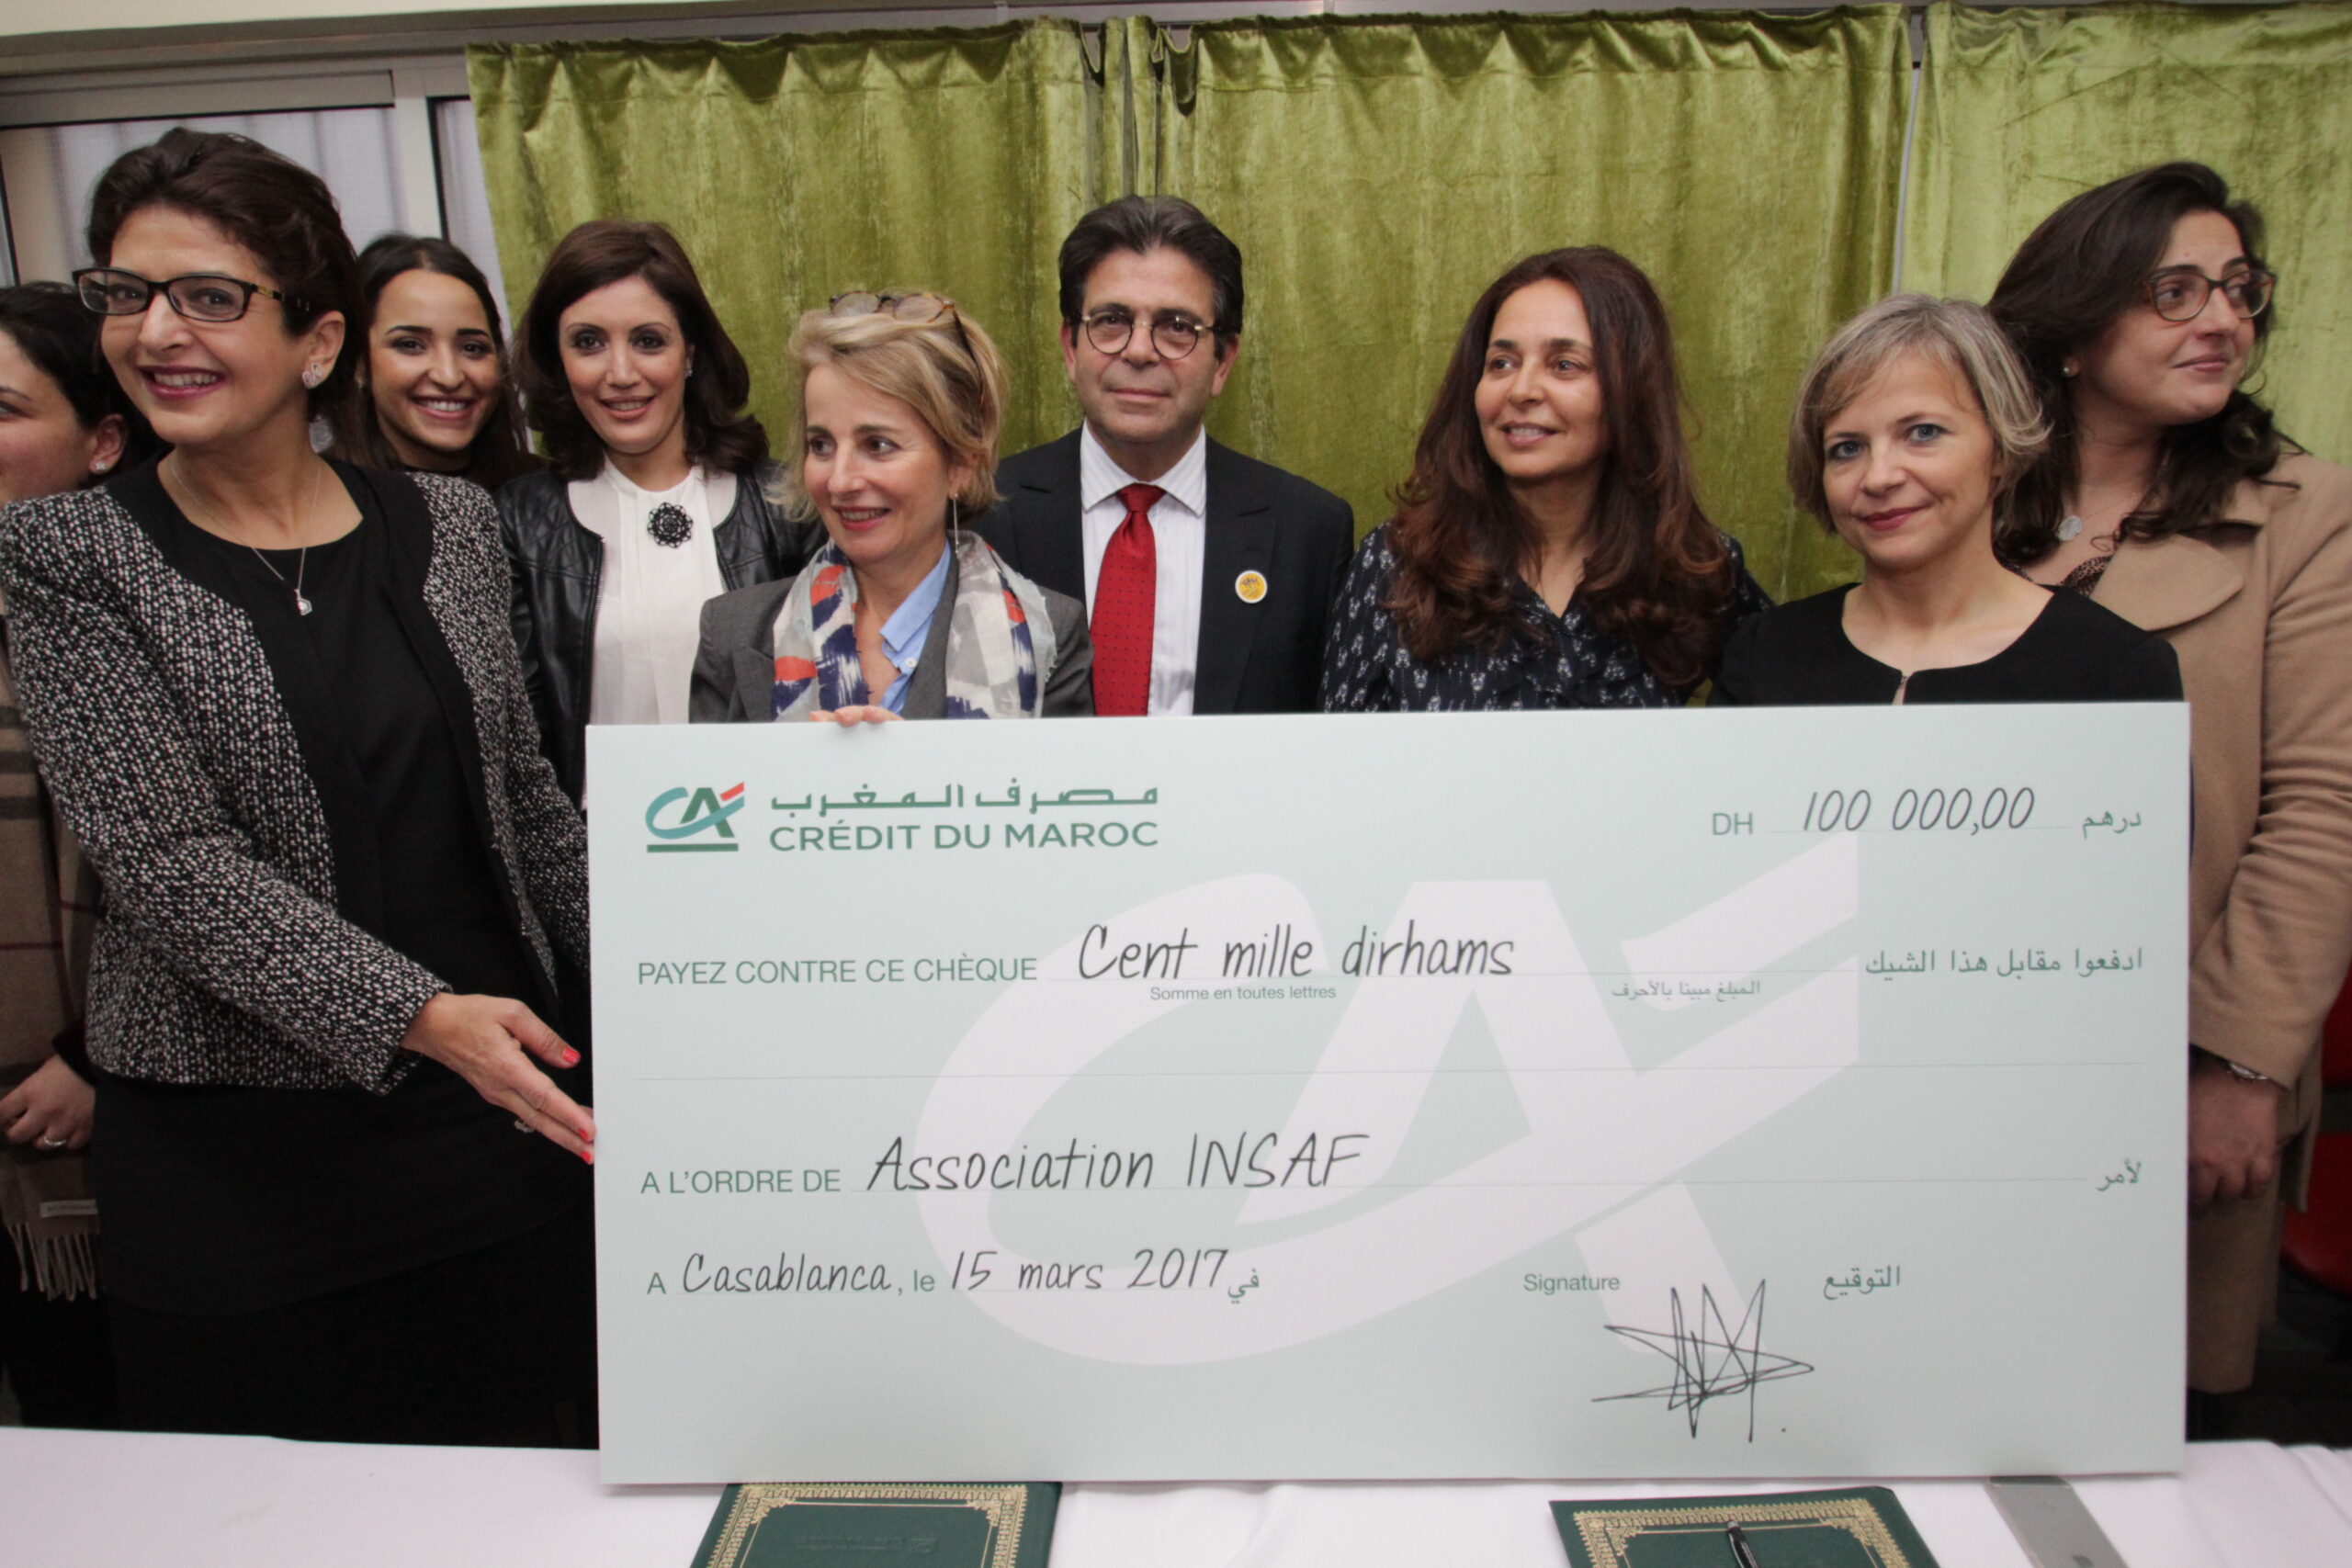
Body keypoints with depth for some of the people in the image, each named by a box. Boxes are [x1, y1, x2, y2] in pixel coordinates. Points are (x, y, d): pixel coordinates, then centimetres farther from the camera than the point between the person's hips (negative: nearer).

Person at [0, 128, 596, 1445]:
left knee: (512, 1472, 13)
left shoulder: (450, 524, 5)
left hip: (499, 1110, 3)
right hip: (233, 1148, -2)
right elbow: (165, 852, -14)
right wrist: (416, 1017, -26)